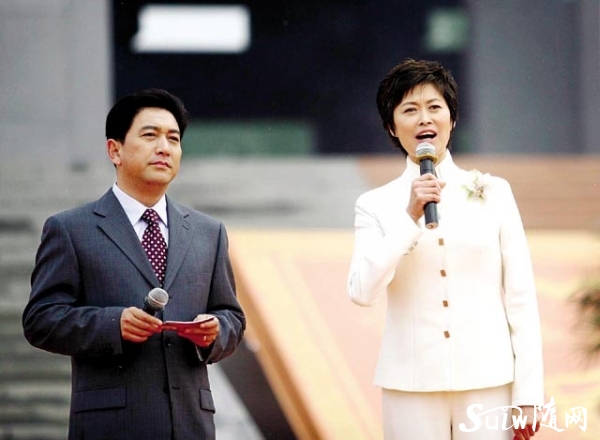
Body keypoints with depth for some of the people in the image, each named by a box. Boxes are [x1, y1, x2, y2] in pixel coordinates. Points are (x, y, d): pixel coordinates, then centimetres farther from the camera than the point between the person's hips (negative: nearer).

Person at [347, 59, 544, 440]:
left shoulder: (493, 193, 6)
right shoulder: (376, 205, 5)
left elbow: (521, 296, 4)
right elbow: (363, 292, -8)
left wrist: (528, 394, -1)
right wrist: (410, 218, -14)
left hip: (488, 382, 0)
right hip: (412, 387, 0)